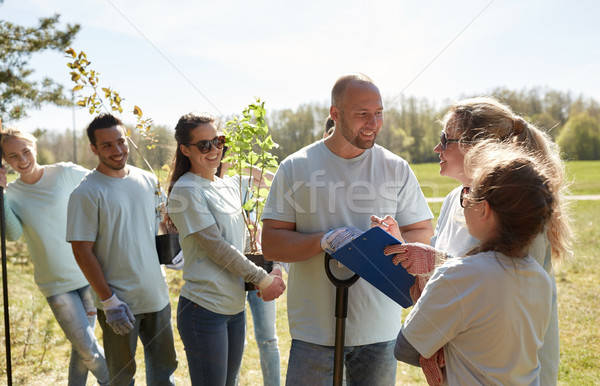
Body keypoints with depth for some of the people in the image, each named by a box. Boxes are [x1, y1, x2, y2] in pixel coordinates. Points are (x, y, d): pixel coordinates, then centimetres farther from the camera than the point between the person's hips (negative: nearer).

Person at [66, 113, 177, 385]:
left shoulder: (148, 180, 6)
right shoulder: (86, 193, -12)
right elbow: (82, 251, -13)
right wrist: (109, 301, -15)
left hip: (157, 295, 5)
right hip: (119, 301, -5)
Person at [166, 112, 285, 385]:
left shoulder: (232, 186, 11)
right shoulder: (186, 191, -12)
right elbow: (216, 247, -16)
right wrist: (262, 279, -12)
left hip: (236, 305, 7)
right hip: (204, 308, -7)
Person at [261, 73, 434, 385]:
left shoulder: (396, 168, 2)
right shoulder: (296, 167, -2)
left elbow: (424, 236, 4)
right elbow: (270, 244, -4)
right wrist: (324, 241, -21)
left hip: (379, 328, 2)